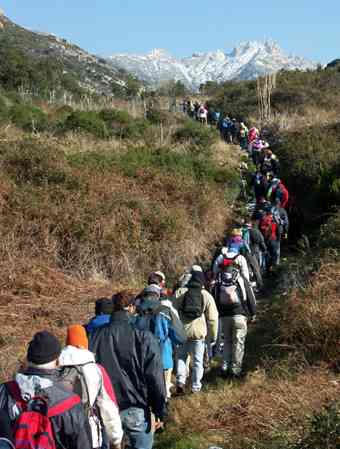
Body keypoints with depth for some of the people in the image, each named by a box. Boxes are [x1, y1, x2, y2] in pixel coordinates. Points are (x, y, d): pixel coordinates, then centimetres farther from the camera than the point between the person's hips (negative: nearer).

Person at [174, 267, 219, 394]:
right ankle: (196, 387, 17)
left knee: (181, 357, 17)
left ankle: (180, 381, 3)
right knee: (197, 361, 11)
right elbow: (212, 318, 3)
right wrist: (213, 336, 12)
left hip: (181, 332, 1)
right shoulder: (207, 296, 0)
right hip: (199, 333, -1)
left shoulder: (179, 293, 0)